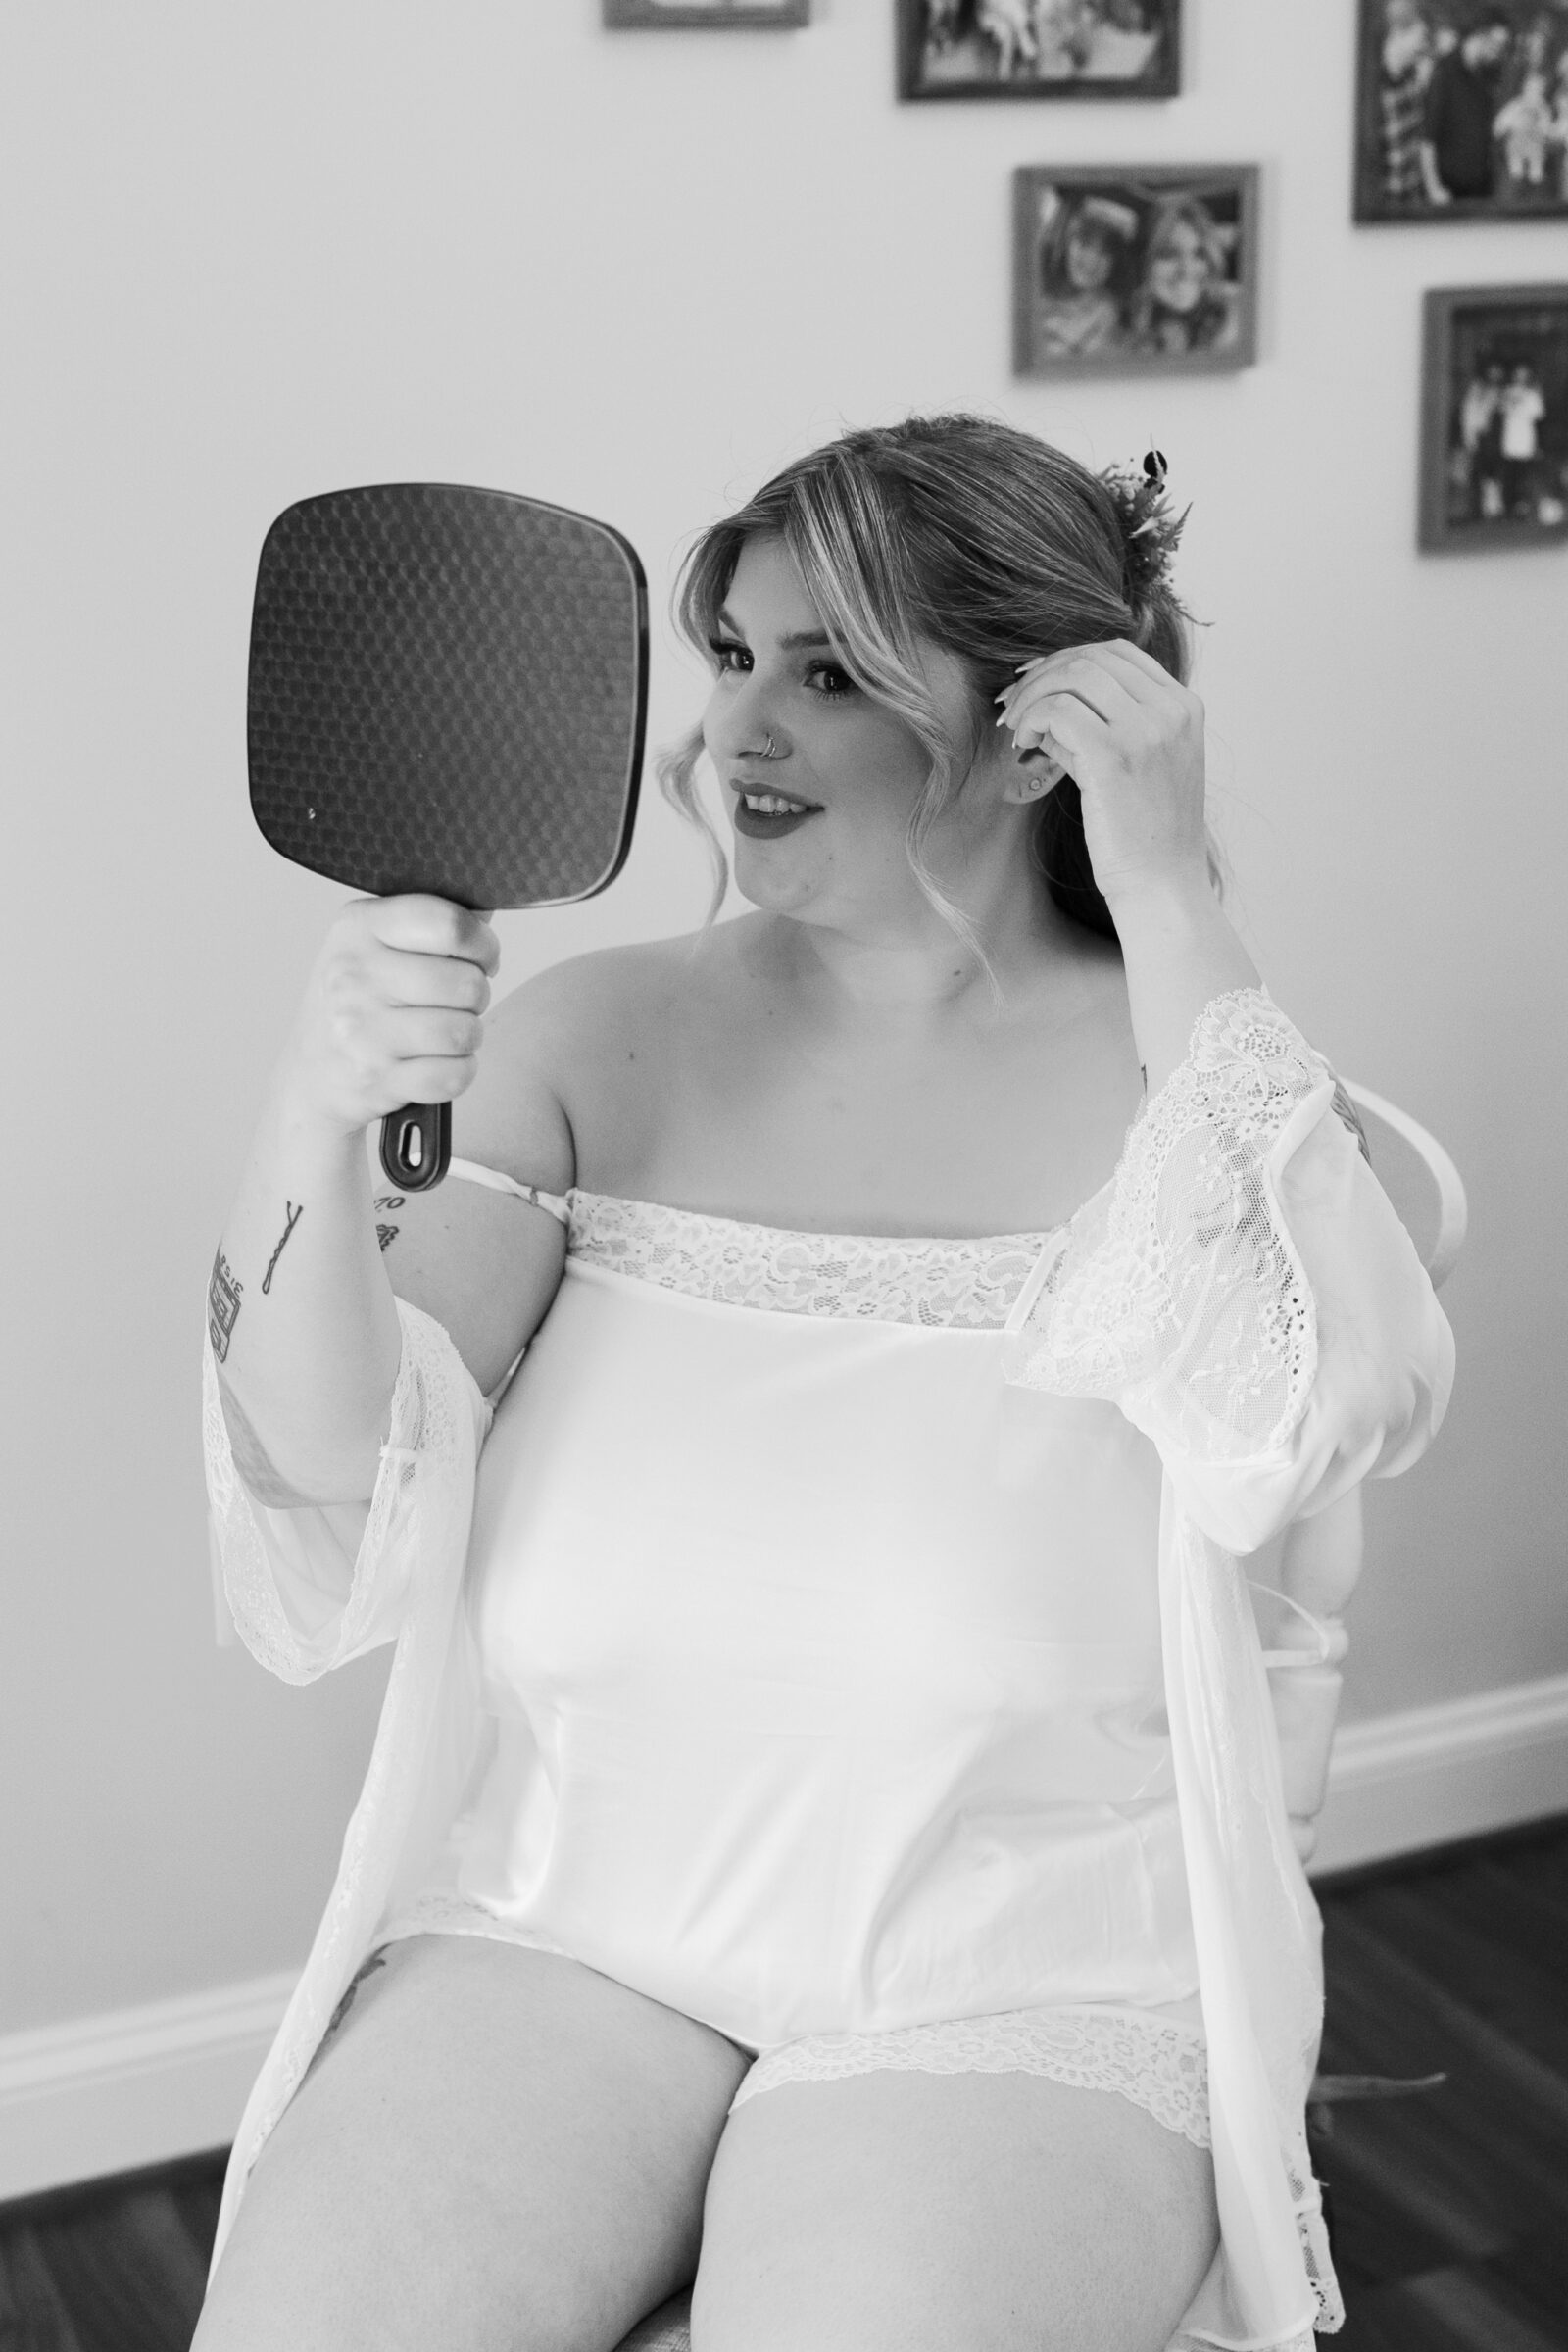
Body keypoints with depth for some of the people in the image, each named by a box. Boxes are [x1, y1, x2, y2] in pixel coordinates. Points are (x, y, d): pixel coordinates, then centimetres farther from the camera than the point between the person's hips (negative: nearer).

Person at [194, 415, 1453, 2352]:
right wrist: (313, 1127, -25)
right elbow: (345, 1488, -6)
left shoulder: (1178, 1065, -2)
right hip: (559, 1917, 2)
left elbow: (1322, 1417, -23)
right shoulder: (596, 1036, 3)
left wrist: (1166, 904, -21)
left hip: (1017, 1973, -2)